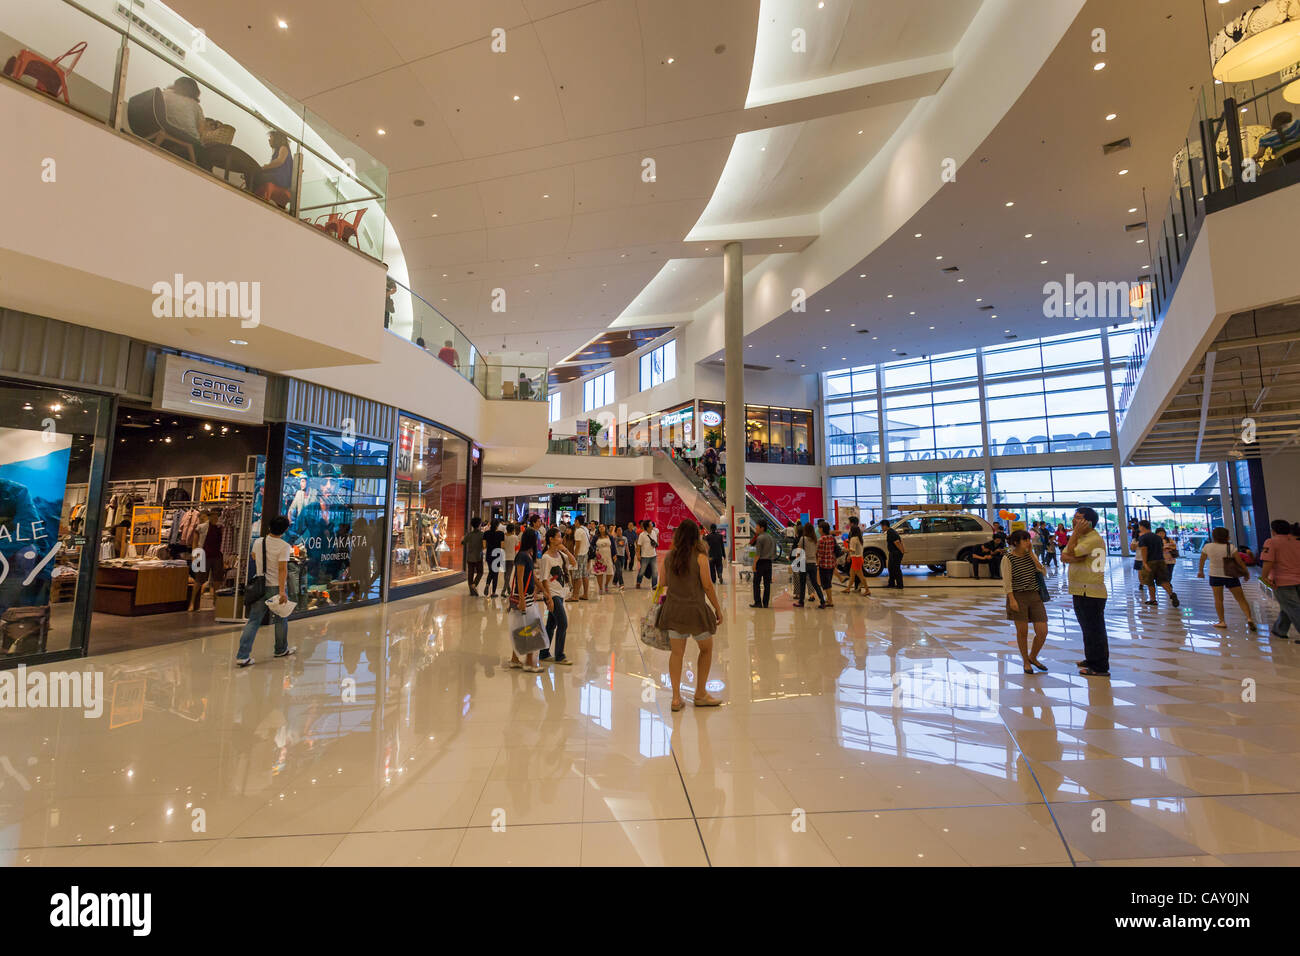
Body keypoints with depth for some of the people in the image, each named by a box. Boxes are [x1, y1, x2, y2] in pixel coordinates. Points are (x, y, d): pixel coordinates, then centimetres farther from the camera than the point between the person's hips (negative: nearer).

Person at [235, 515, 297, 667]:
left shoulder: (258, 542, 1)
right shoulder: (284, 546, -16)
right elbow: (282, 569, -22)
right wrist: (282, 591, -24)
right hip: (277, 587, -4)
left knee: (253, 621, 6)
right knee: (281, 620, 13)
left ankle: (242, 656, -1)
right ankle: (281, 650, 28)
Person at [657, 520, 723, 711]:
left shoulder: (669, 556, -1)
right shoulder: (700, 557, -13)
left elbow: (664, 581, 8)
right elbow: (707, 586, -11)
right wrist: (718, 608, 0)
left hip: (674, 609, 4)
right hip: (695, 609, -4)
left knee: (676, 653, 12)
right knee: (706, 649, 17)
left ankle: (676, 697, 13)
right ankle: (700, 694, 25)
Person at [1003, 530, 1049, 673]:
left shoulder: (1031, 555, 7)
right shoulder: (1009, 558, -8)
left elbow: (1043, 572, -5)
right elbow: (1007, 581, -9)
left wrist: (1031, 553, -7)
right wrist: (1012, 600, -15)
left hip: (1035, 596, 5)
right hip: (1018, 597, -4)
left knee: (1042, 631, 1)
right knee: (1022, 631, 3)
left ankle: (1033, 657, 26)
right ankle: (1025, 661, 21)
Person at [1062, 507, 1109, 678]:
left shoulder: (1094, 539, -15)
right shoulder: (1079, 537, 15)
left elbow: (1071, 552, -19)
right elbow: (1064, 556, 4)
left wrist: (1076, 532, -13)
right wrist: (1076, 558, -16)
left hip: (1091, 592, -10)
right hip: (1080, 591, 10)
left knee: (1095, 630, -3)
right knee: (1088, 629, 20)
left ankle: (1100, 667, 5)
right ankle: (1091, 660, 32)